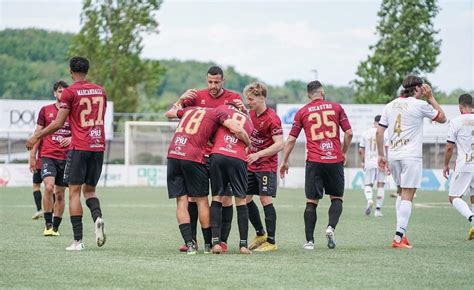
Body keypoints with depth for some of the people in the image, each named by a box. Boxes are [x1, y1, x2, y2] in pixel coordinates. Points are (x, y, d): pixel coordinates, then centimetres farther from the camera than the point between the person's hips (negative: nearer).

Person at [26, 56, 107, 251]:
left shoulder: (70, 92, -5)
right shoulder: (100, 91, 11)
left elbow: (58, 124, -7)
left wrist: (35, 137, 5)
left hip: (79, 148, -5)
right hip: (99, 147, 5)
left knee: (74, 192, -1)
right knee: (89, 190, 16)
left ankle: (78, 240, -7)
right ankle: (97, 217, -15)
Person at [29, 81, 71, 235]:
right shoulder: (45, 110, 5)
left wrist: (71, 139, -12)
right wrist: (32, 156, 4)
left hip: (66, 157, 2)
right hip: (48, 156, -2)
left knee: (60, 193, 5)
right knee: (49, 187, -21)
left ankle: (55, 227, 16)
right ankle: (48, 224, -12)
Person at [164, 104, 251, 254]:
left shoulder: (190, 109, 24)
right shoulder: (218, 113, 8)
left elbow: (169, 113, 40)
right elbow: (237, 130, -5)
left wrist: (176, 107, 63)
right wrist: (249, 144, 12)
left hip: (173, 154, 4)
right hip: (193, 158, -4)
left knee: (181, 201, 6)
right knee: (202, 201, 8)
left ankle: (190, 244, -1)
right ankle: (208, 245, 13)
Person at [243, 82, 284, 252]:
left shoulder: (272, 119, -17)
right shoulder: (251, 114, 8)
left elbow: (279, 144, -22)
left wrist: (258, 154, -28)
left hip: (266, 166, -8)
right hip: (251, 166, 8)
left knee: (266, 200, -9)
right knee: (245, 198, 9)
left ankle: (271, 241, -4)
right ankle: (260, 234, 24)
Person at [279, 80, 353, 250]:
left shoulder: (302, 112, 7)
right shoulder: (336, 107, 7)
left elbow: (291, 139, 6)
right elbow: (349, 133, 4)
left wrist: (284, 162, 14)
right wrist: (343, 153, 18)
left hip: (314, 161, 0)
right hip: (335, 160, 0)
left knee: (312, 201, 4)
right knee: (336, 198, 13)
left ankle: (309, 241, -2)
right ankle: (331, 227, -12)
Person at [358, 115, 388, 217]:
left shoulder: (366, 133, 5)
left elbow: (361, 150, 8)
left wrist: (362, 162, 23)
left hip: (369, 163, 1)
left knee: (368, 185, 10)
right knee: (381, 185, 9)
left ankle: (369, 200, -22)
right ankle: (378, 209, 6)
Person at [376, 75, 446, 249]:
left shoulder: (390, 106, 10)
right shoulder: (419, 105, -6)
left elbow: (379, 132, 10)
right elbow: (442, 118, 6)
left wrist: (381, 155, 17)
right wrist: (430, 98, 11)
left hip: (393, 156, 6)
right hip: (411, 156, -6)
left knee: (402, 193, 19)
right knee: (407, 196, -7)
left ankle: (401, 234, 13)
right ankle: (399, 237, -15)